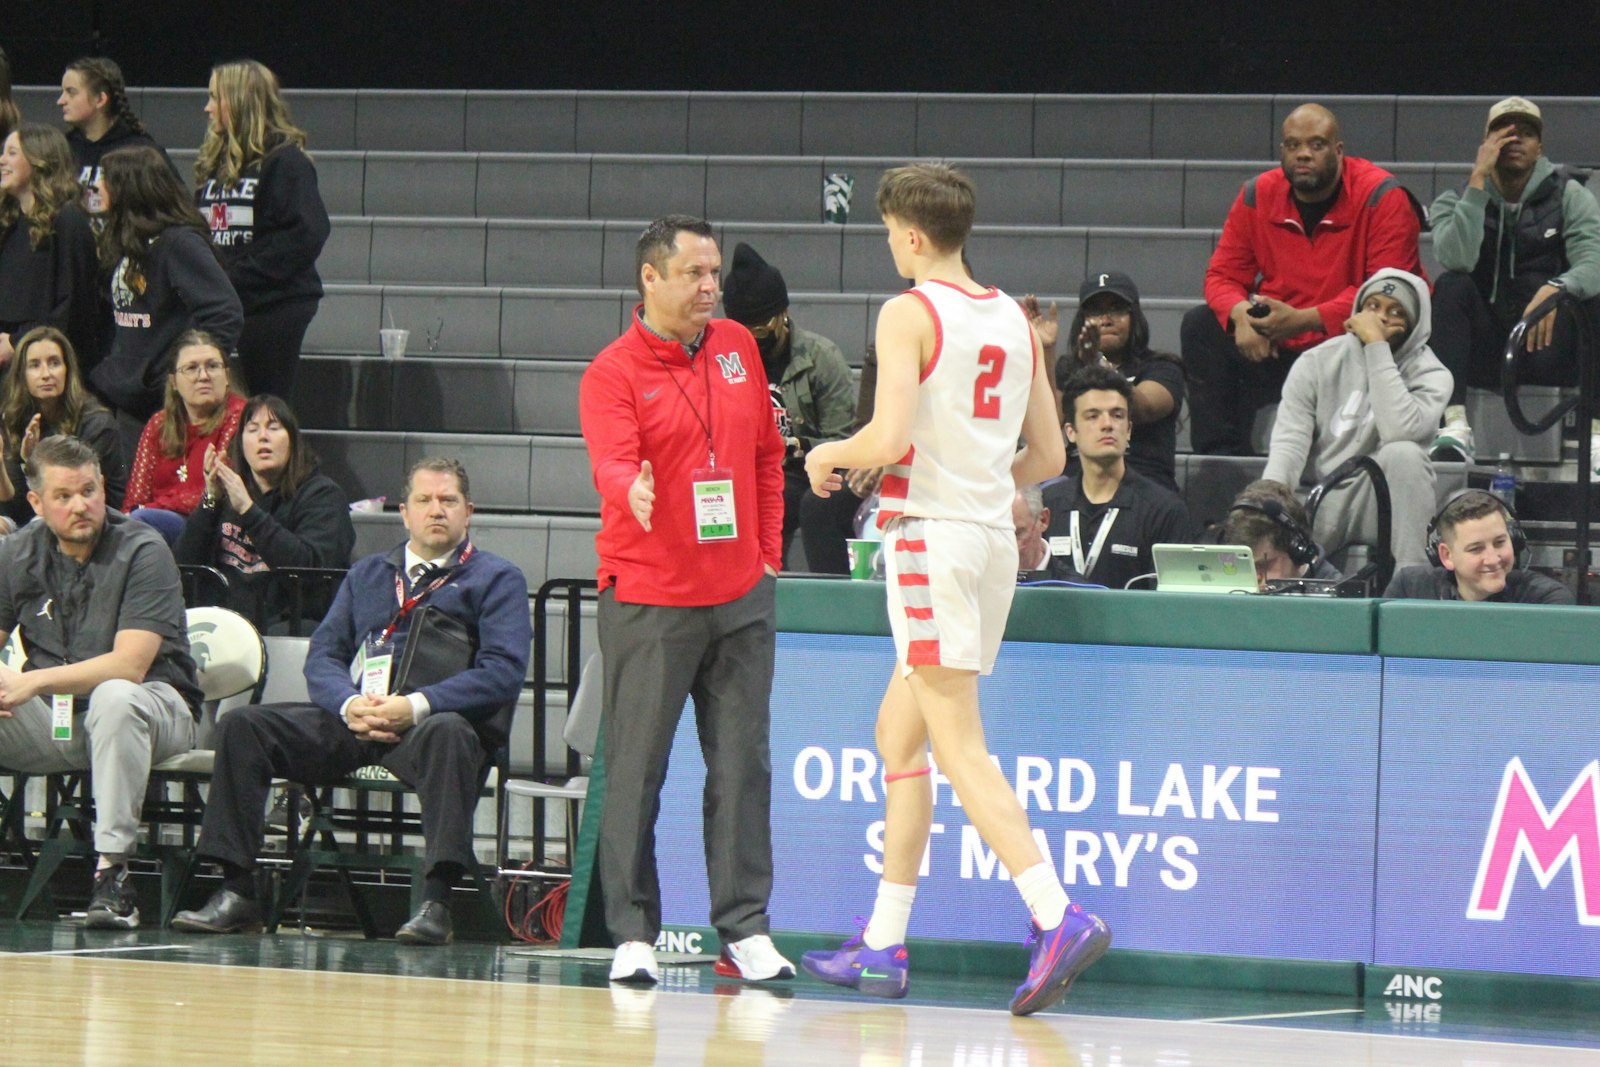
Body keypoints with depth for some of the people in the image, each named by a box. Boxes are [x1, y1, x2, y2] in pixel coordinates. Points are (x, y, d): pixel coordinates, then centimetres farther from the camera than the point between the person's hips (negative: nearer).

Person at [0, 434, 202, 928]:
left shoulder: (143, 552, -11)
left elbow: (129, 665, -20)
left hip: (157, 707, -5)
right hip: (52, 721, 5)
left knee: (115, 698, -39)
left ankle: (112, 870, -37)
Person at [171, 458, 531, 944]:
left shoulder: (497, 579, 9)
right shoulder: (368, 574, 25)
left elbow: (503, 670, -6)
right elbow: (322, 655, 16)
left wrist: (417, 706, -20)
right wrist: (350, 705, -9)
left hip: (426, 724, -5)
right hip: (355, 725, 5)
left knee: (446, 732, -41)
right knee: (241, 726, -14)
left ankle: (436, 904, -48)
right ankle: (236, 894, -17)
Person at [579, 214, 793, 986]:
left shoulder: (738, 349, 10)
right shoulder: (612, 373, -7)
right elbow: (611, 464, -22)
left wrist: (768, 554, 14)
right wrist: (631, 491, -44)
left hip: (741, 598, 5)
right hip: (647, 601, -5)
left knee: (742, 764, 4)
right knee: (635, 770, -2)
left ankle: (744, 929, 7)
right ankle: (632, 932, 4)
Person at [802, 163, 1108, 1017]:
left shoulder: (909, 314, -9)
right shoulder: (1013, 321, 13)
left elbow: (889, 437, -20)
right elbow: (1048, 457, 15)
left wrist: (830, 456, 0)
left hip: (931, 534, -8)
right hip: (993, 535, 8)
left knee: (958, 747, -10)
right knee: (896, 734, 17)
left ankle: (1058, 916, -25)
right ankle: (883, 945, 20)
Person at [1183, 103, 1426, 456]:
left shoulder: (1381, 197, -13)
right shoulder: (1259, 195, 2)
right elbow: (1223, 275, 5)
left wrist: (1304, 320, -28)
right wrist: (1241, 316, -21)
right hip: (1279, 348, 5)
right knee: (1200, 328, -11)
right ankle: (1222, 454, -14)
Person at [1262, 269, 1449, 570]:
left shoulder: (1430, 375, -3)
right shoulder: (1318, 362, 4)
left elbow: (1399, 430, -25)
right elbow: (1289, 442, -6)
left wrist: (1377, 346, -22)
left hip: (1380, 501, 0)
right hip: (1318, 502, 0)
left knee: (1403, 453, -34)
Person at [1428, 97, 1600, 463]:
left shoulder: (1570, 197, 6)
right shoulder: (1455, 201, 6)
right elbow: (1457, 260, -16)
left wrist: (1555, 290, -34)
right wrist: (1478, 182, -17)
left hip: (1547, 347, 0)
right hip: (1483, 354, 0)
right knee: (1451, 286, -27)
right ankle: (1455, 427, -40)